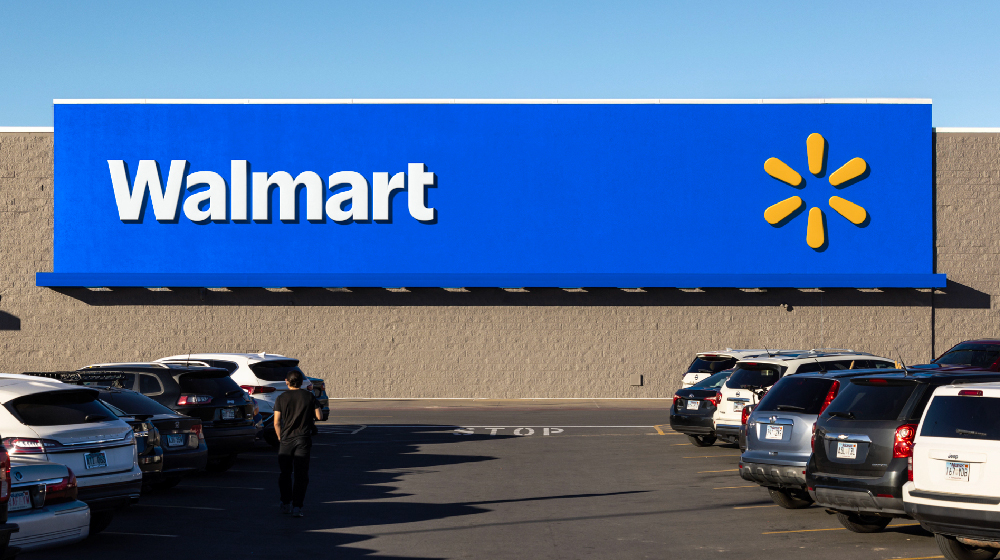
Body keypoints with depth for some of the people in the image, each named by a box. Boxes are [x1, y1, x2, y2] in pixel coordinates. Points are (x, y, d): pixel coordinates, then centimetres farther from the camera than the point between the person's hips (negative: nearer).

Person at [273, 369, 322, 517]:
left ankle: (286, 504, 20)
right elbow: (319, 416, -2)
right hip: (303, 439, -1)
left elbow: (276, 422, -2)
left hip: (286, 439, 1)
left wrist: (280, 438, 11)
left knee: (285, 473, 15)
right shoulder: (309, 397, -1)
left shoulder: (281, 398, -1)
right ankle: (296, 507, -7)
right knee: (301, 475, 0)